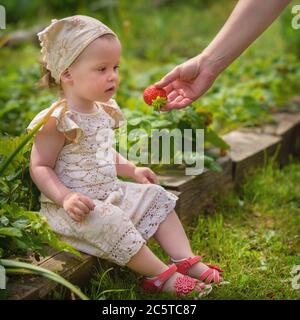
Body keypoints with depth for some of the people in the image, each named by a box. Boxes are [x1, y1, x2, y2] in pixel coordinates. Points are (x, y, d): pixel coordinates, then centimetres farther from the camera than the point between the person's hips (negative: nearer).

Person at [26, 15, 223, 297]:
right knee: (108, 220, -33)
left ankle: (186, 259, 2)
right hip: (79, 206, -9)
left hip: (109, 194, 9)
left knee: (156, 197, 5)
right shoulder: (57, 121, -20)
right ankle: (159, 274, -21)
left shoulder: (104, 112, 7)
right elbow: (40, 168, -18)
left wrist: (131, 170, 14)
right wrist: (65, 197, -32)